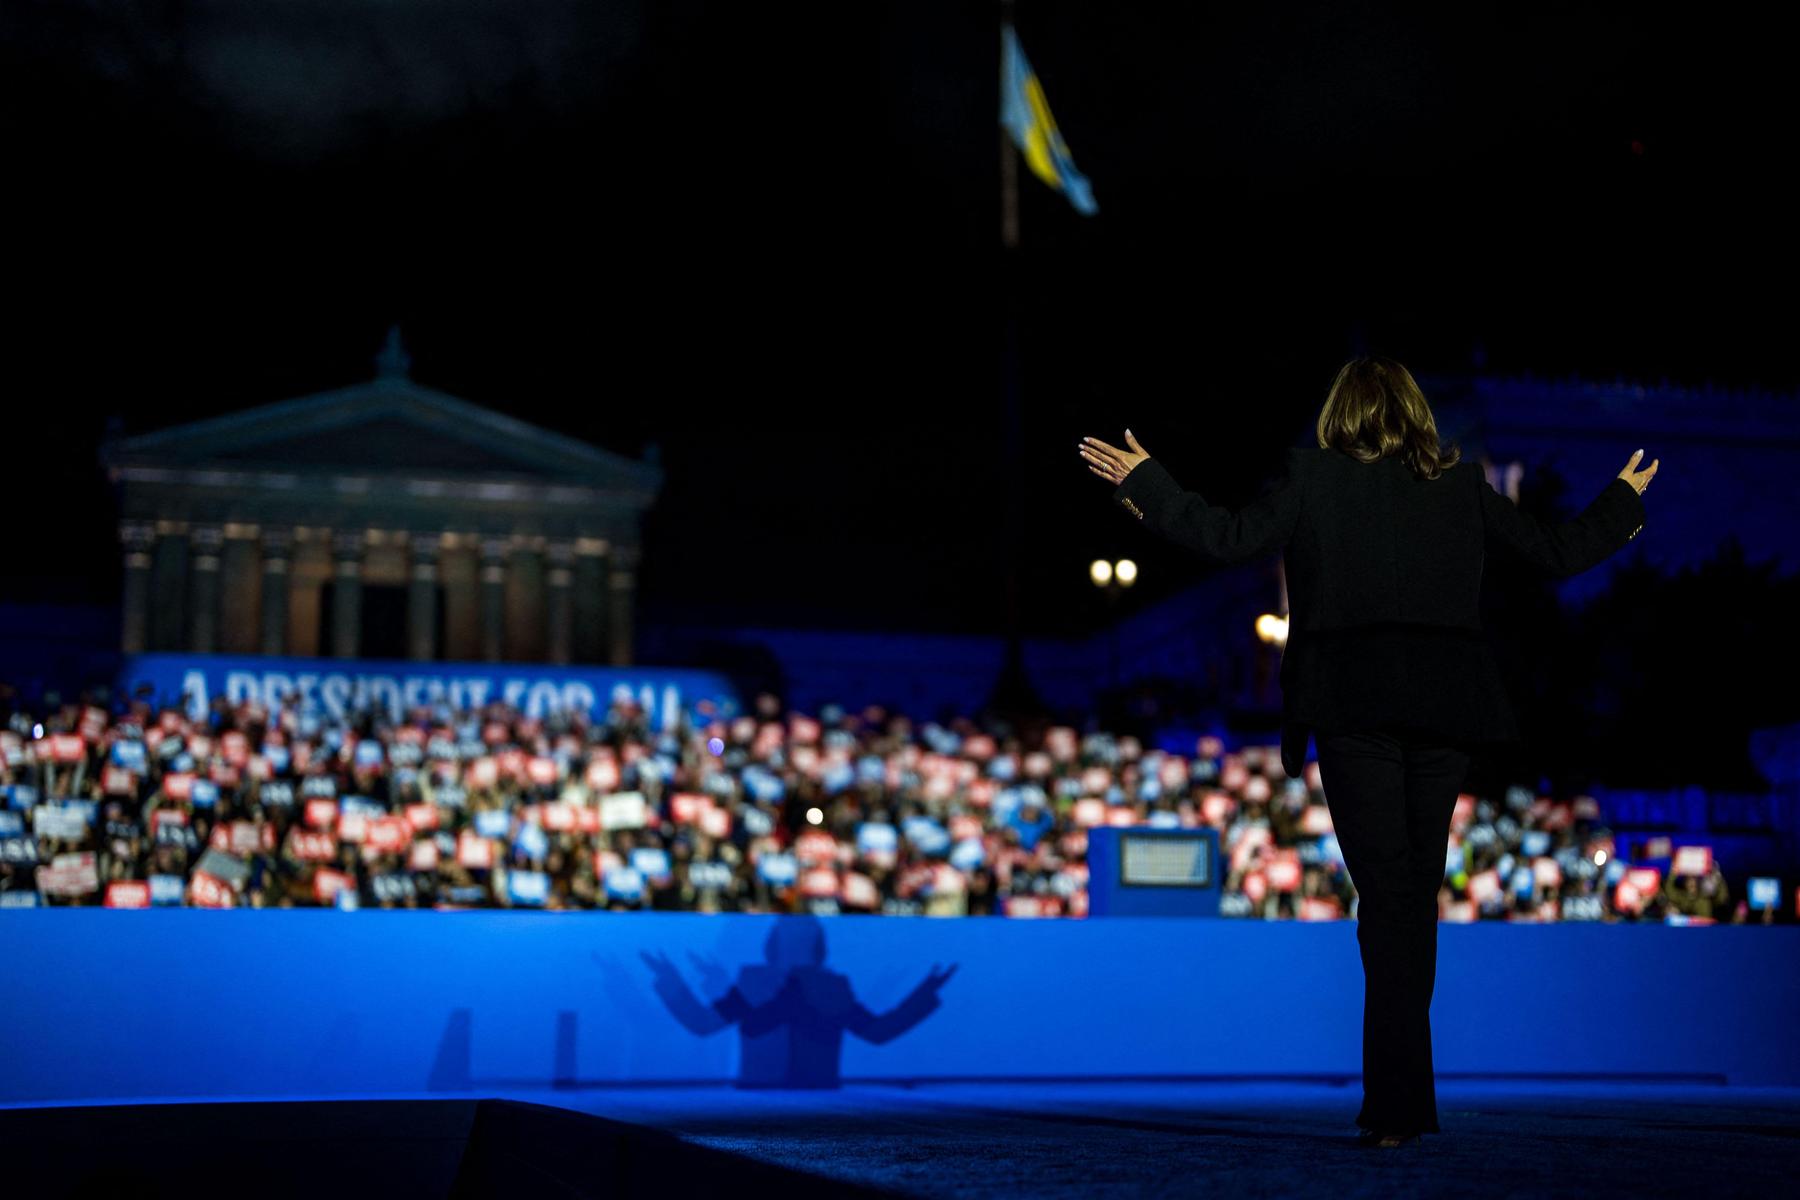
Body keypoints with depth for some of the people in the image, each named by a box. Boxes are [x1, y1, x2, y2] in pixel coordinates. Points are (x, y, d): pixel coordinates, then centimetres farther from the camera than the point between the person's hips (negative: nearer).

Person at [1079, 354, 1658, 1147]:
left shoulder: (1313, 480, 0)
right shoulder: (1462, 486, 9)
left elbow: (1230, 539, -7)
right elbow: (1557, 553, 13)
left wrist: (1144, 483, 5)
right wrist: (1623, 500, 32)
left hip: (1354, 709, -3)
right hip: (1444, 711, 3)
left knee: (1386, 895, -3)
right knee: (1416, 894, 13)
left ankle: (1395, 1107, -8)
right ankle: (1400, 1098, 19)